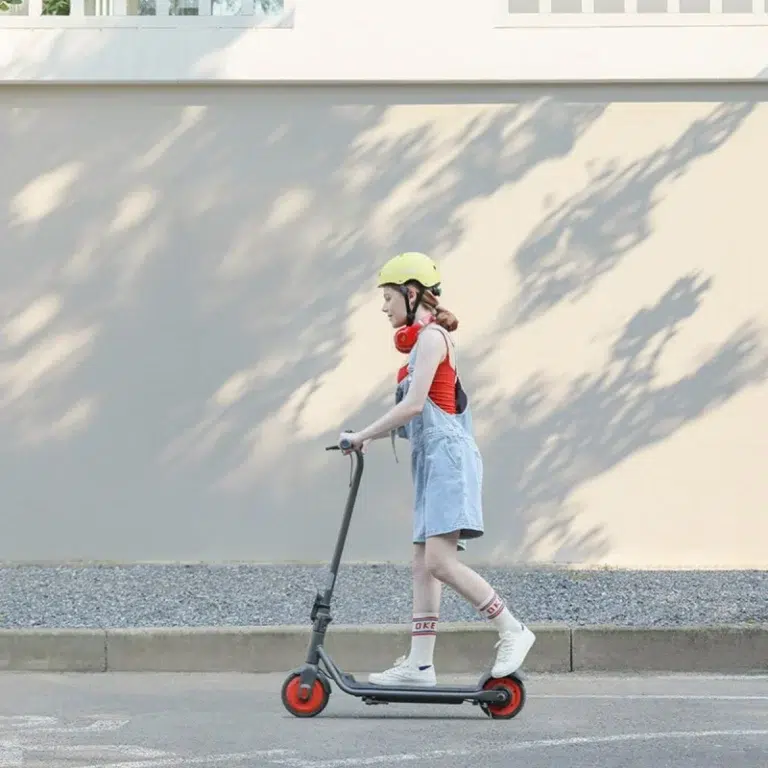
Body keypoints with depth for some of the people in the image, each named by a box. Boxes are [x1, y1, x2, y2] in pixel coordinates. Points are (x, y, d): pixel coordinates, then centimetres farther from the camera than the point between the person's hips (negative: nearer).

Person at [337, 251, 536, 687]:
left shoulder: (431, 337, -9)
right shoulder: (425, 340, 20)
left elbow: (413, 406, -18)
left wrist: (362, 436, -12)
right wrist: (370, 438, 11)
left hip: (447, 456, -10)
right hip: (432, 460, 10)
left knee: (440, 562, -17)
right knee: (424, 564, 5)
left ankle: (513, 631, -9)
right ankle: (420, 664, 4)